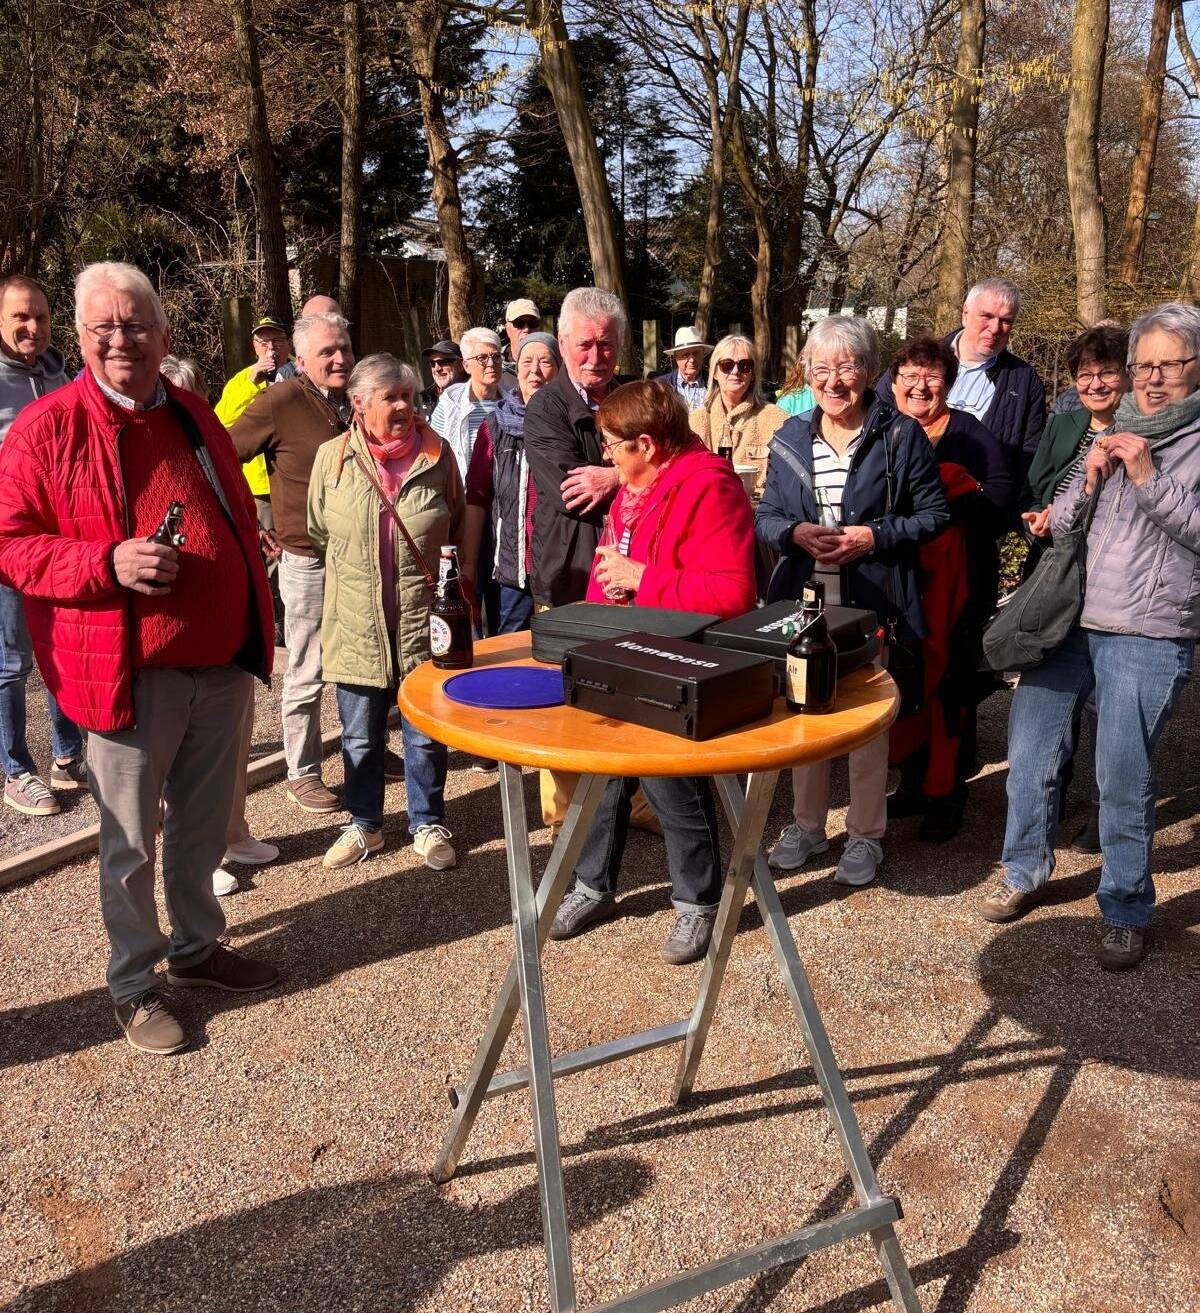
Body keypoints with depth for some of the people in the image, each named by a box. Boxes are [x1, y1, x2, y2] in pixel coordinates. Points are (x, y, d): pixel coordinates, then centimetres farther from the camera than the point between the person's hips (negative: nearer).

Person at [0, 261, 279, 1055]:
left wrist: (256, 628, 15)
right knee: (132, 842, 7)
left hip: (223, 666, 5)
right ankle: (134, 984, 24)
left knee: (204, 826, 19)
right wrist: (107, 564, -24)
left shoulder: (198, 419, 9)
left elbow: (241, 525, 17)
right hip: (131, 675, -5)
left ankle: (198, 947, 38)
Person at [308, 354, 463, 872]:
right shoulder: (332, 456, -2)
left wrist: (445, 583, 7)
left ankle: (427, 824, 27)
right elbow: (319, 531, 12)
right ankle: (364, 824, 31)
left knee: (426, 735, 9)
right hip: (356, 625, 1)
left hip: (423, 623, 0)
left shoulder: (438, 455, -2)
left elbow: (458, 532, 10)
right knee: (360, 736, 13)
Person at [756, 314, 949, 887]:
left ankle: (865, 835, 23)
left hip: (872, 604, -3)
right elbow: (765, 517, 9)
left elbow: (935, 515, -1)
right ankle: (807, 824, 29)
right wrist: (796, 533, -13)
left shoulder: (902, 436, -3)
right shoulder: (791, 438, 7)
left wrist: (875, 537, -15)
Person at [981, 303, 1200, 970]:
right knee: (1032, 751, 8)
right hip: (1067, 621, 5)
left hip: (1146, 636, -5)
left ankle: (1127, 911, 16)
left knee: (1124, 778, -2)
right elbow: (1056, 522, 15)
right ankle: (1026, 873, 27)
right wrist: (1089, 481, -3)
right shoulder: (1115, 433, 17)